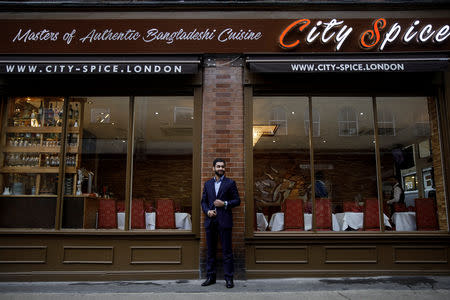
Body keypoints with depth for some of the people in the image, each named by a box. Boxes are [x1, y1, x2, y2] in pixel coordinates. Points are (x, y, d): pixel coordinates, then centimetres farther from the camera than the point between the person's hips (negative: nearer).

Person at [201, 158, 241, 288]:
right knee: (210, 251, 10)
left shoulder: (230, 183, 4)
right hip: (210, 221, 4)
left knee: (227, 251, -1)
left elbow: (237, 200, 2)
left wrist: (225, 204, -13)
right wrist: (207, 211, -5)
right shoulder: (208, 183, 14)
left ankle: (229, 278, 8)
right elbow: (203, 201, 14)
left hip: (224, 221, -3)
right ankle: (210, 277, 20)